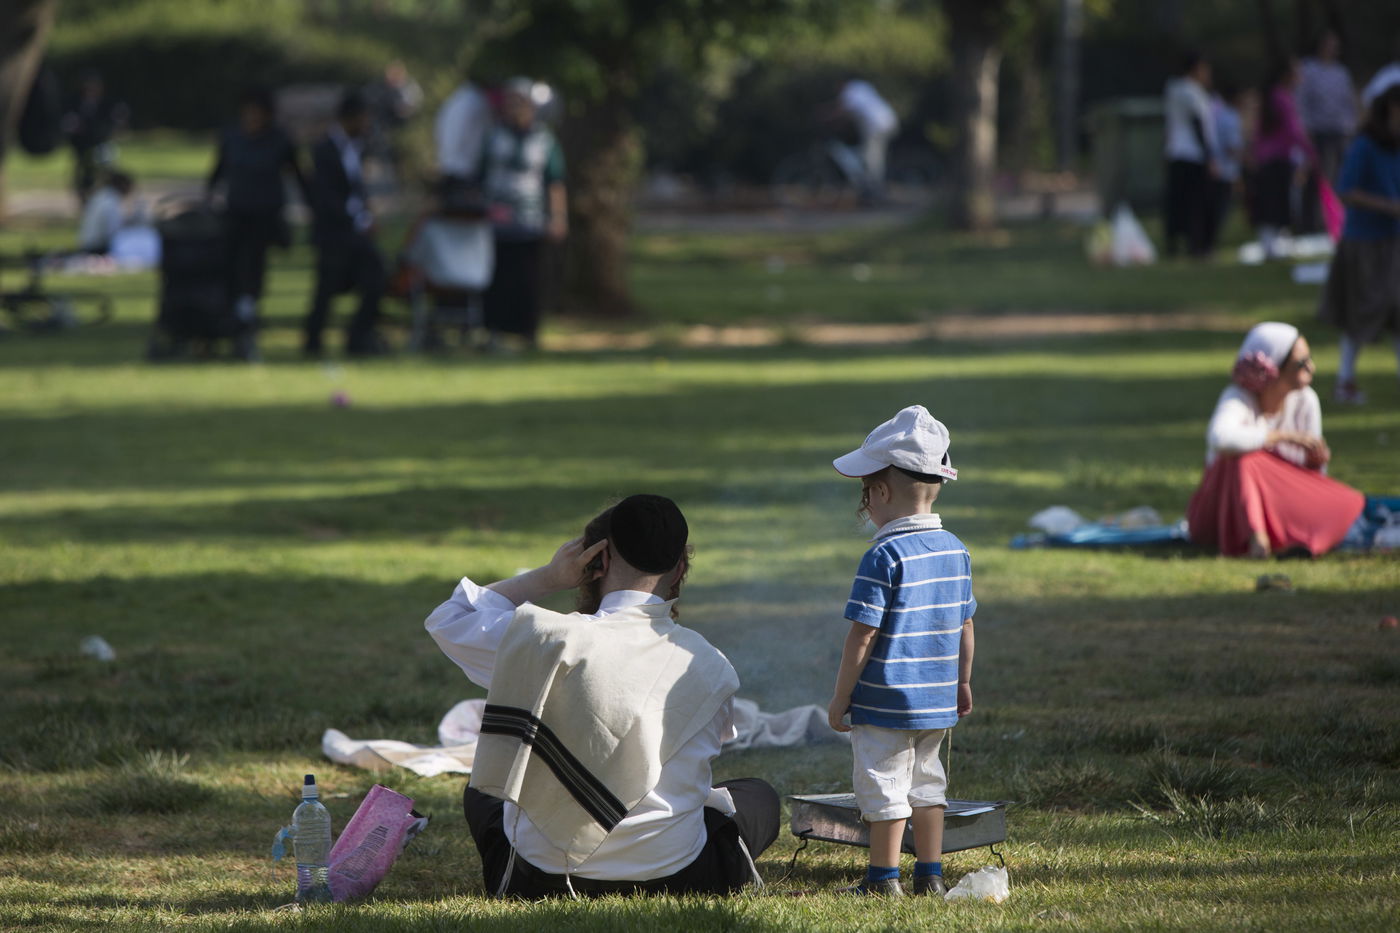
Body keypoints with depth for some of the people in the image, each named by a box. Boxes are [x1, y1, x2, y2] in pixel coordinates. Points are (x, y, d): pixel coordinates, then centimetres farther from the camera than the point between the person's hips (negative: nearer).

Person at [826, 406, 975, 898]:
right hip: (937, 702, 7)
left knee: (884, 785, 3)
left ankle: (884, 877, 9)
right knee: (926, 781, 17)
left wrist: (840, 699, -9)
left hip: (885, 702, -7)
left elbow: (862, 635, -16)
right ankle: (930, 873, 19)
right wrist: (962, 683, 24)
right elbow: (965, 626, 12)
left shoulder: (884, 557, -17)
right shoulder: (955, 550, 5)